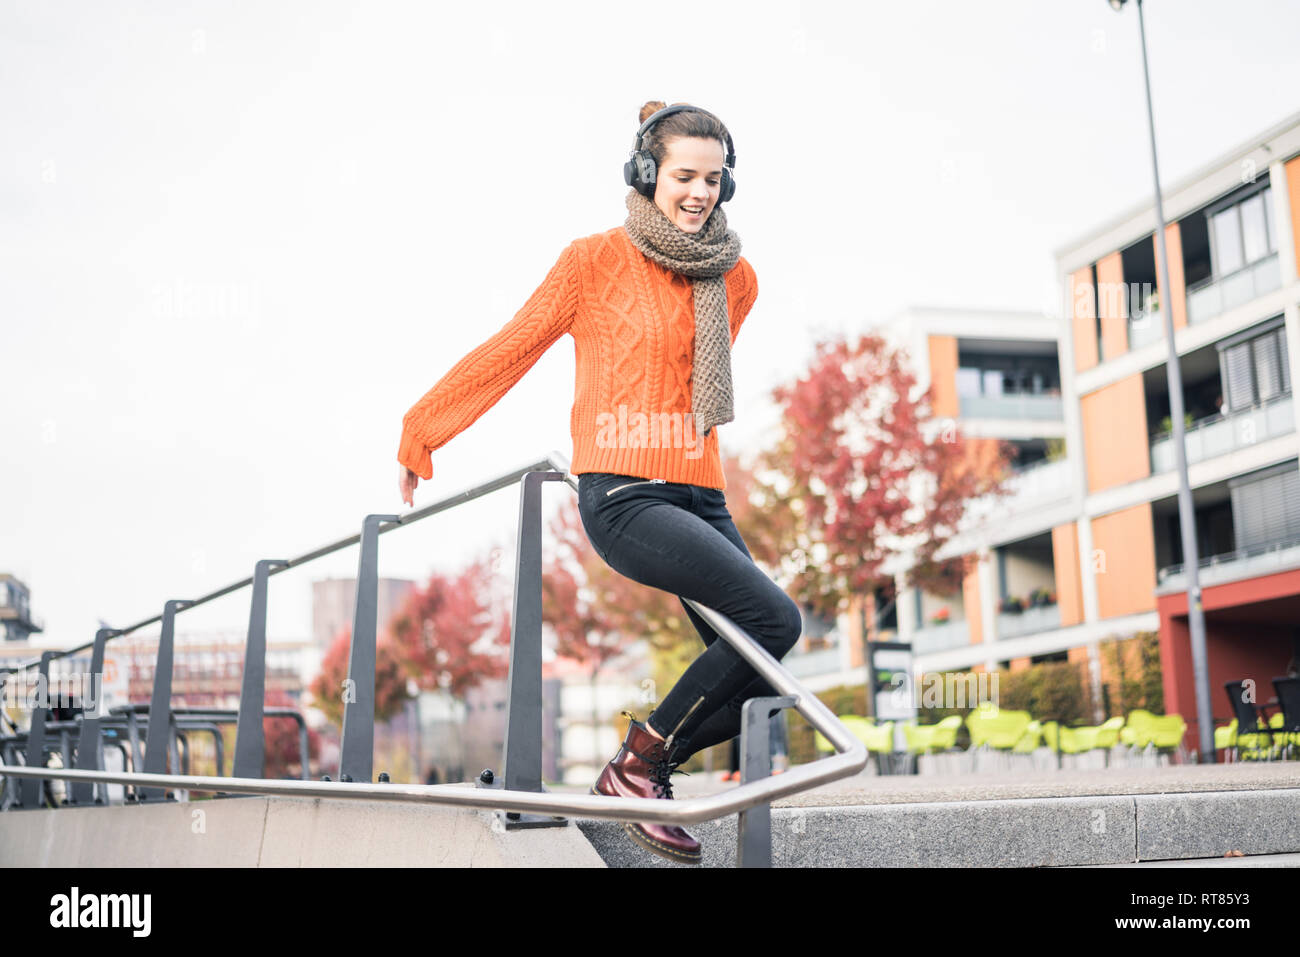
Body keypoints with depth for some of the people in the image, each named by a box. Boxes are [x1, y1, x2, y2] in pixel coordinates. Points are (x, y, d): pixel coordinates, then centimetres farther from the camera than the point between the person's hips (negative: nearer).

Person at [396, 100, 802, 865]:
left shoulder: (736, 280, 12)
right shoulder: (595, 261, -3)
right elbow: (510, 352, 4)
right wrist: (422, 432, 10)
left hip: (701, 496, 6)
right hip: (622, 495, -6)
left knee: (754, 685, -3)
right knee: (775, 619, -21)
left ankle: (643, 767, 18)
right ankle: (638, 761, -6)